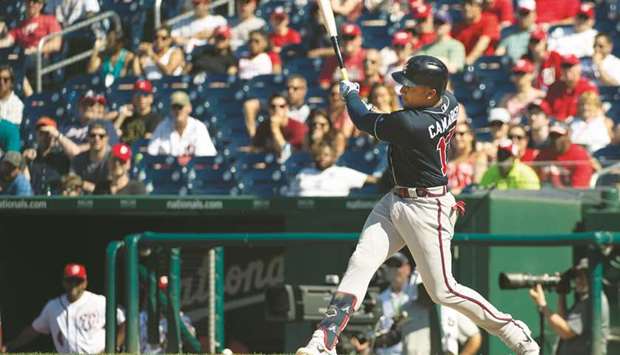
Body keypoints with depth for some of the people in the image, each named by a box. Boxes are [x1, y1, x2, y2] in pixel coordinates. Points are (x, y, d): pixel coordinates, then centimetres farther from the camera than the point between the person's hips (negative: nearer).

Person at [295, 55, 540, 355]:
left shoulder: (407, 124, -26)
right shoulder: (449, 103, -2)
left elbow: (364, 121, -9)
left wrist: (350, 94, 10)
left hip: (426, 209, -10)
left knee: (443, 291, -3)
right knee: (360, 263, -5)